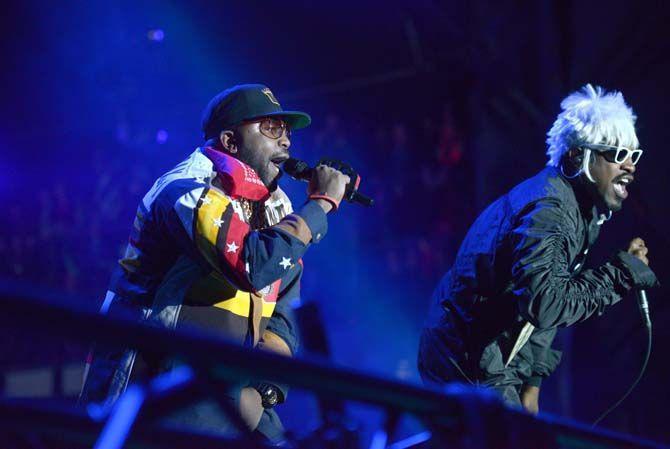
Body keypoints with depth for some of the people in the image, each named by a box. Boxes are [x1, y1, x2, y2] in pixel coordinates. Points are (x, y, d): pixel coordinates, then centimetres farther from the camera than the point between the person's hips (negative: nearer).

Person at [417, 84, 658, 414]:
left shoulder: (578, 207, 10)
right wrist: (620, 273, -26)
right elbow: (544, 303, -36)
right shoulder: (549, 211, -22)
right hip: (471, 365, -10)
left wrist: (531, 383, 12)